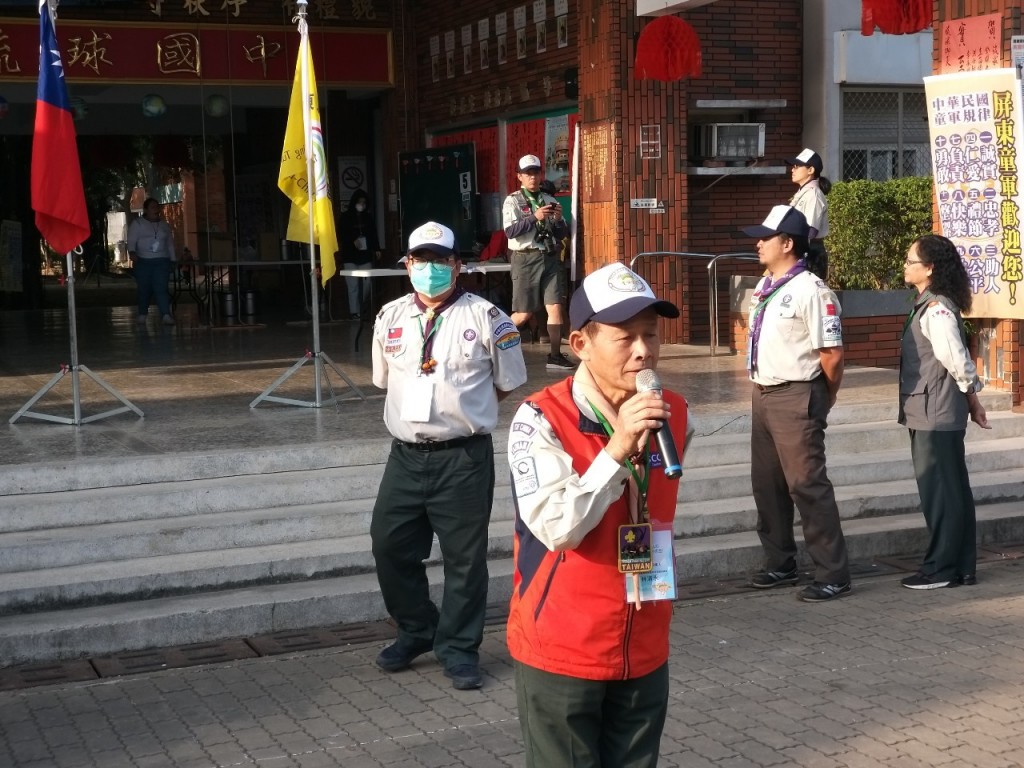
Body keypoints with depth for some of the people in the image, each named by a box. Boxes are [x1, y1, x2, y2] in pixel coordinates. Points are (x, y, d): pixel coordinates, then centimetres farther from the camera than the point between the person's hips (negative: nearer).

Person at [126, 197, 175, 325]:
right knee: (144, 289, 0)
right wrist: (132, 252, -24)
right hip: (143, 262, -2)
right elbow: (131, 240, -4)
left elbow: (170, 244, 20)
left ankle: (166, 315, -22)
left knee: (161, 288, -12)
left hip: (162, 261, 2)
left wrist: (173, 260, 14)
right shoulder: (137, 223, 5)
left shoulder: (164, 225, 17)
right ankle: (142, 314, 18)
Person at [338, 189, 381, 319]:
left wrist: (377, 249, 8)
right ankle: (354, 312, -4)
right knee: (353, 285, -7)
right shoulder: (345, 217, 3)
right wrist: (353, 241, -13)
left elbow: (374, 235, 16)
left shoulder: (368, 217, 12)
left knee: (366, 284, -3)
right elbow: (341, 235, -1)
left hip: (366, 255, 3)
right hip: (350, 257, -3)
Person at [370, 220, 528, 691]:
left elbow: (507, 384, 5)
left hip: (464, 458, -4)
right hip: (406, 455, 4)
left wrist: (463, 406, 7)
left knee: (464, 558, 4)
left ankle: (458, 647, 20)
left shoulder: (485, 317, -4)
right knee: (389, 546, 9)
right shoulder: (391, 317, 9)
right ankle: (416, 631, 31)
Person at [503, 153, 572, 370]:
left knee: (555, 306, -4)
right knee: (524, 313, 1)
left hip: (551, 258, 4)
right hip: (526, 259, -4)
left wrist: (558, 219, -7)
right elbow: (510, 231, -13)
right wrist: (535, 217, -21)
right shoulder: (512, 201, 0)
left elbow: (562, 234, 14)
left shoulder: (550, 201, 13)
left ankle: (555, 356, 1)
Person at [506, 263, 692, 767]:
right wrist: (617, 449, -30)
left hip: (644, 651, 5)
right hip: (561, 654, -5)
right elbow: (557, 529, -26)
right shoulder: (541, 420, -16)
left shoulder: (674, 415, 1)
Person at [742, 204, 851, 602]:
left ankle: (832, 574, 3)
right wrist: (759, 384, 16)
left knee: (807, 485, -6)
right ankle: (780, 563, 30)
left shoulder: (811, 291, -17)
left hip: (795, 398, -9)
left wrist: (823, 399, -5)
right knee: (766, 483, 16)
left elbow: (832, 354, -17)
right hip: (763, 394, 9)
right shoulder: (765, 288, 11)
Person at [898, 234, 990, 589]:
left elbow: (956, 359, -20)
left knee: (940, 490, -2)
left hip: (936, 415, -10)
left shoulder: (937, 309, -17)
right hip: (930, 415, 10)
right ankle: (961, 566, 20)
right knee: (952, 490, 13)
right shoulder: (928, 306, 12)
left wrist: (970, 397, -6)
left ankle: (942, 568, 6)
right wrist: (972, 397, 13)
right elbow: (959, 361, 16)